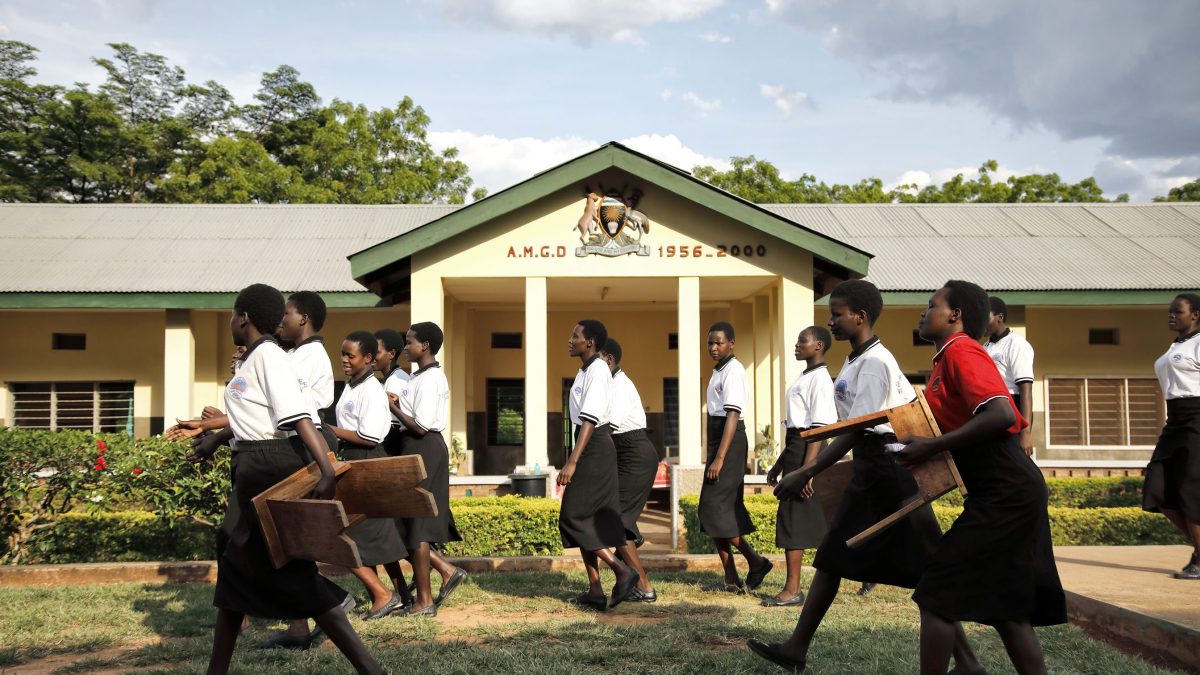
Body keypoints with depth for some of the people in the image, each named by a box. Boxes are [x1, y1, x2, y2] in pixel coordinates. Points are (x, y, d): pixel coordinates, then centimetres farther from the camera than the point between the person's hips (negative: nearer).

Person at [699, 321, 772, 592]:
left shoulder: (733, 370, -13)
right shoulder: (718, 370, 15)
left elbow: (733, 415, -20)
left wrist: (719, 458, -24)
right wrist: (713, 456, 14)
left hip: (730, 441, -10)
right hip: (717, 438, 10)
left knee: (714, 507, -9)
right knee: (725, 508, 9)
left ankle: (756, 562, 1)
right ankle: (732, 578, 13)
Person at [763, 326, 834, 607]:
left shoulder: (820, 379, -13)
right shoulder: (804, 378, 17)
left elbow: (819, 427, -20)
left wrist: (807, 469, -26)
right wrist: (779, 465, 22)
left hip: (808, 449, -10)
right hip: (795, 448, 10)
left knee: (792, 518, -7)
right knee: (812, 520, 13)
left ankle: (792, 590, -2)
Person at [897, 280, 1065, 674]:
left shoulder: (960, 350, -12)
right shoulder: (948, 358, 16)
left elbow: (999, 415, -25)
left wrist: (933, 447, -21)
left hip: (1004, 495, -10)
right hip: (1010, 493, 10)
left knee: (936, 596, -6)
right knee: (1005, 607, 14)